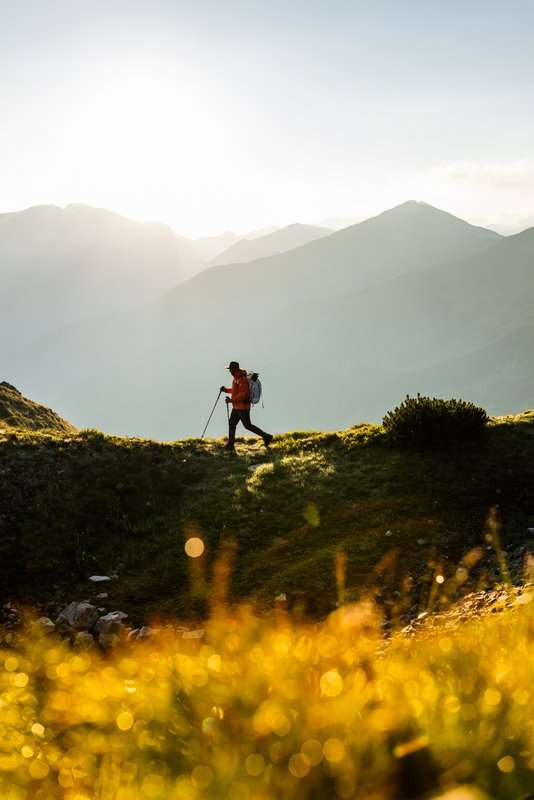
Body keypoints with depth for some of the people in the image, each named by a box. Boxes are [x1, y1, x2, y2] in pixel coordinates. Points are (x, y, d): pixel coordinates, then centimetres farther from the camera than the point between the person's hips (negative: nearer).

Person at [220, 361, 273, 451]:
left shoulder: (242, 379, -21)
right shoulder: (236, 378, 12)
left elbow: (243, 394, -26)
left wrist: (232, 400, -23)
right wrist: (226, 390, 12)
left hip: (243, 407, -10)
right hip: (237, 407, 10)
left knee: (248, 426, -4)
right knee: (231, 424, 8)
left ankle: (266, 436, 4)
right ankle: (230, 445, 9)